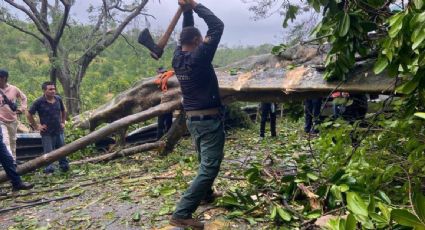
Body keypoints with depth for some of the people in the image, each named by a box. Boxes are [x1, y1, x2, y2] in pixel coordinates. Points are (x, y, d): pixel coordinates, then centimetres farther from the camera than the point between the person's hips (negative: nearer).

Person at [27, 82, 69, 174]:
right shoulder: (39, 102, -10)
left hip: (59, 131, 4)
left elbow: (63, 111, 20)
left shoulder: (58, 99, 3)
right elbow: (29, 115, -4)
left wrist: (63, 122, 13)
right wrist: (36, 126, -5)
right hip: (47, 132, -4)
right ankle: (49, 168, 12)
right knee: (48, 152, 1)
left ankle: (64, 166, 24)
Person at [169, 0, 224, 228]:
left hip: (192, 120, 9)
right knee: (209, 167, -6)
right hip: (209, 120, -8)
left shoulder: (177, 58, 3)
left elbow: (186, 34, 19)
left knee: (205, 161, 26)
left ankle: (206, 194, 44)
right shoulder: (199, 57, -17)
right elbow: (217, 26, -14)